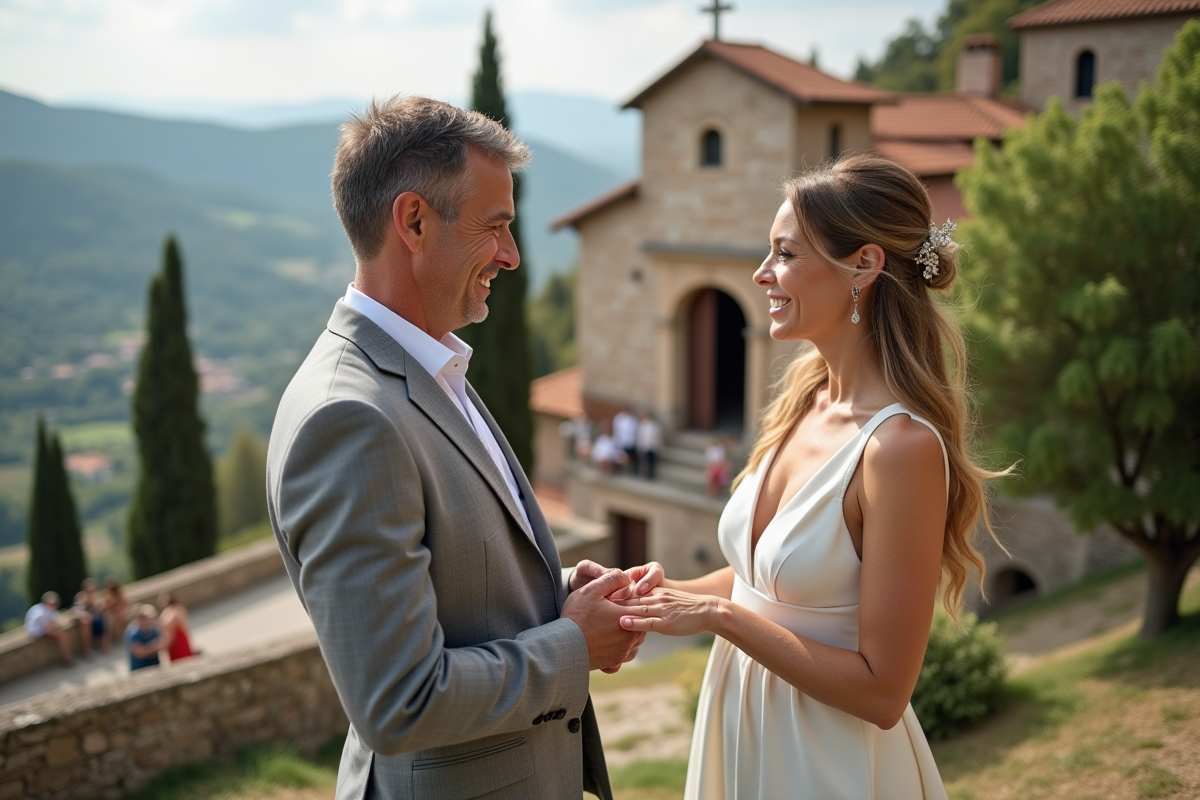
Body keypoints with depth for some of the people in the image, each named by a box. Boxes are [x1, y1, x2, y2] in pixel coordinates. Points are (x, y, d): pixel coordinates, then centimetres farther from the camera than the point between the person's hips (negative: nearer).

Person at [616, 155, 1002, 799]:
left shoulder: (903, 445, -25)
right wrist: (660, 594, -4)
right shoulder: (804, 400, -2)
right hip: (741, 726, 7)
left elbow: (881, 691, -22)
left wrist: (720, 614, -22)